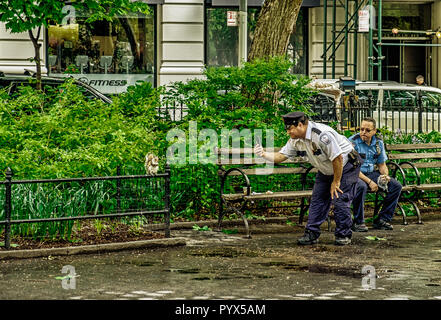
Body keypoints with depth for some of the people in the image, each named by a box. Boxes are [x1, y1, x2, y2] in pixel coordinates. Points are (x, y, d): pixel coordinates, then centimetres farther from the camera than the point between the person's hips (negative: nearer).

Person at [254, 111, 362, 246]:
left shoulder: (322, 135, -34)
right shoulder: (296, 140, -8)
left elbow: (338, 158, -29)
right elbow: (281, 156, -5)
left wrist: (335, 182, -21)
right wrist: (263, 154, -24)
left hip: (346, 166, -8)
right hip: (326, 171, 8)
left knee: (340, 201, -13)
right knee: (317, 200, 2)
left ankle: (344, 235, -1)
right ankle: (311, 233, 7)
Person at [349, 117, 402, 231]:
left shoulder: (378, 143, 6)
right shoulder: (353, 142, -12)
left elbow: (382, 165, 15)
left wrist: (385, 175, -10)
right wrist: (369, 182, -23)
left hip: (372, 173, 6)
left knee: (396, 186, -11)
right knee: (361, 187, -39)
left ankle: (382, 219, -3)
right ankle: (358, 222, -23)